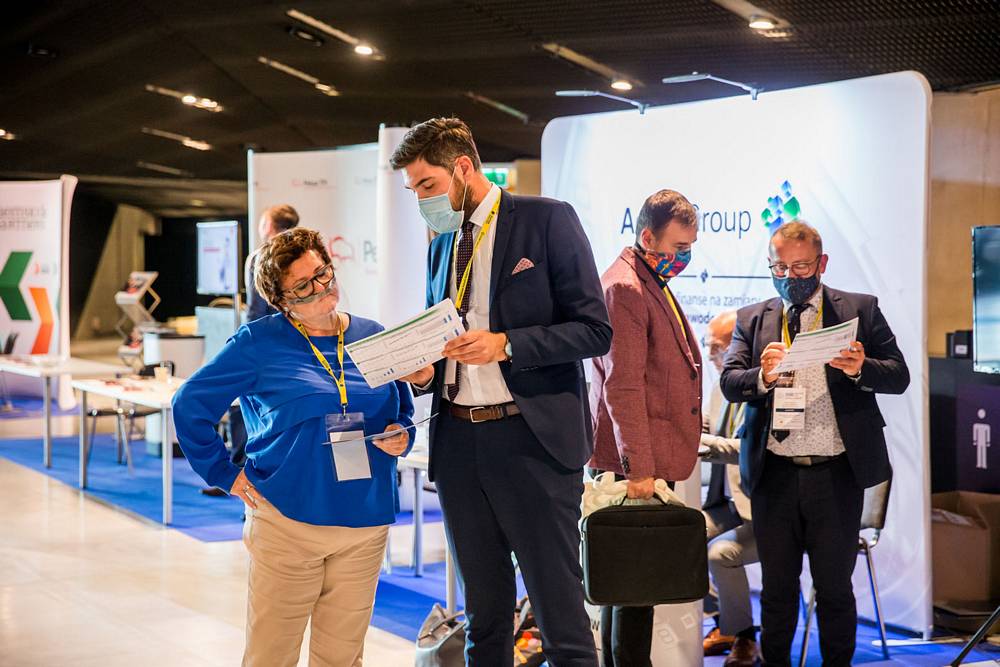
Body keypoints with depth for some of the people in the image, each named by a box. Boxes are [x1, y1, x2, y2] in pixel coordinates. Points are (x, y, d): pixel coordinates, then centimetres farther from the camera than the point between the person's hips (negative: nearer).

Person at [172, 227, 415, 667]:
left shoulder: (374, 338, 9)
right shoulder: (259, 342, -3)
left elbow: (404, 411, 19)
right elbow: (190, 404, 2)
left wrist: (399, 437, -4)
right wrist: (225, 475, -2)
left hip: (366, 522, 4)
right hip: (288, 520, -3)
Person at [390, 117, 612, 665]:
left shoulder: (546, 220, -4)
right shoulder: (442, 245, 15)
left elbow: (593, 329, -9)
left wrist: (505, 345, -19)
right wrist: (424, 372, 1)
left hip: (532, 439, -6)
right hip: (458, 440, 6)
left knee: (558, 607, -3)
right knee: (483, 612, 13)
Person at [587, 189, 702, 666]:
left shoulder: (656, 283, 19)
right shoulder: (624, 288, -13)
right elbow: (622, 386, -19)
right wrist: (637, 466, -22)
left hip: (653, 459, 10)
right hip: (636, 463, -10)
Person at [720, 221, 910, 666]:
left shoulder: (860, 311, 6)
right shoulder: (752, 319, 10)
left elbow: (899, 376, 1)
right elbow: (729, 383, -1)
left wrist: (861, 369, -20)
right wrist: (763, 376, -23)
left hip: (836, 474, -1)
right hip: (774, 475, 2)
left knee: (835, 587, 5)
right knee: (777, 588, 9)